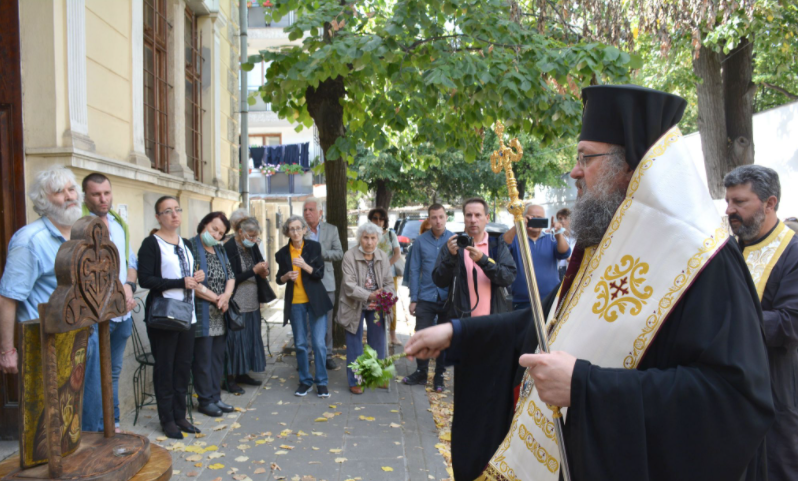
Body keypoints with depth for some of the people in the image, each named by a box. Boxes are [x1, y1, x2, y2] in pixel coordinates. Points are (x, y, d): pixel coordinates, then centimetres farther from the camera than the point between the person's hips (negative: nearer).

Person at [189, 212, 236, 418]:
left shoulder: (220, 250, 14)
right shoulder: (191, 248, -11)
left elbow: (231, 276, 12)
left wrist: (226, 295, -8)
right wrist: (216, 298, -12)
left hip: (220, 316, 7)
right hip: (202, 315, -7)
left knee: (218, 357, 12)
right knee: (203, 359, 2)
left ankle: (215, 397, 22)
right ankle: (205, 400, 13)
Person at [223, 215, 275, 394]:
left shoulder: (252, 247, 8)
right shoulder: (229, 249, -14)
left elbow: (261, 266, 14)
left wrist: (264, 272, -9)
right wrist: (254, 270, -20)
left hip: (252, 302, 8)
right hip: (236, 304, -7)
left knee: (251, 338, 13)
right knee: (235, 339, -2)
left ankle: (242, 373, 26)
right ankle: (231, 377, 10)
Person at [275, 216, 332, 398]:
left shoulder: (314, 247, -3)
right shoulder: (283, 253, 2)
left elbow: (320, 274, -6)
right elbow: (279, 279, 11)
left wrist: (305, 265, -22)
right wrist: (287, 276, -11)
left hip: (315, 301, -2)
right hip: (295, 303, 2)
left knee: (319, 343, -3)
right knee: (300, 343, 7)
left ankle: (321, 382, 9)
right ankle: (305, 381, 21)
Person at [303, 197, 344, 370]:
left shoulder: (331, 229, 5)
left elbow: (339, 253, -2)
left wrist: (320, 252, -15)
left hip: (325, 282, 1)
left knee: (326, 322, 8)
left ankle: (327, 355, 19)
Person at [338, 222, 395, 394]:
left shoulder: (383, 257, -4)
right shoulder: (349, 256, -16)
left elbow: (389, 283, -3)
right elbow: (350, 286, -22)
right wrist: (368, 296, -36)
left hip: (377, 306, 3)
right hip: (355, 306, -3)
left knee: (378, 343, 14)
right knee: (355, 345, 8)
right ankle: (354, 381, 21)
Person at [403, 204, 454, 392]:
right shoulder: (420, 241, 1)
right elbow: (414, 270, 2)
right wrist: (413, 299, -1)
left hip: (448, 299, -1)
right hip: (426, 298, 1)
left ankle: (439, 376, 24)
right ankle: (421, 372, 25)